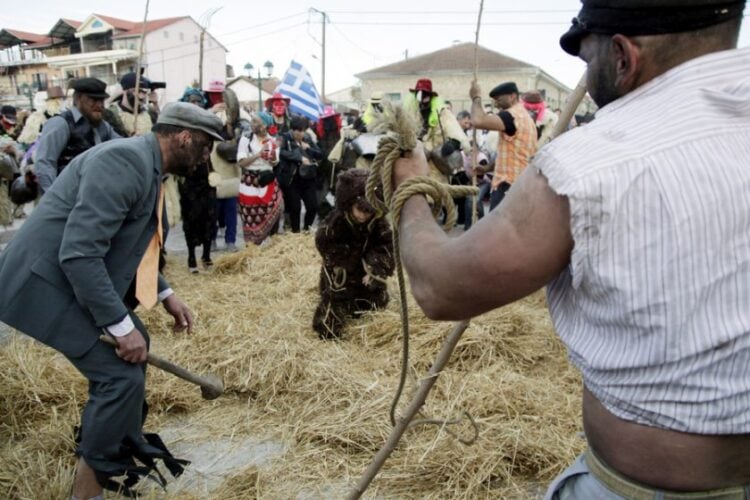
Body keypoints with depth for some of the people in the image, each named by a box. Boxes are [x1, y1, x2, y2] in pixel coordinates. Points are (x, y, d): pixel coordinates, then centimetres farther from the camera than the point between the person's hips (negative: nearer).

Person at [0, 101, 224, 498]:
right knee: (119, 373, -10)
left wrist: (165, 294, 16)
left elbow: (128, 244, 20)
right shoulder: (126, 160, -23)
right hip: (51, 282, -11)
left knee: (136, 347, 20)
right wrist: (121, 325, -26)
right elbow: (79, 253, -30)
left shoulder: (145, 164, 9)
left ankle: (127, 442, 39)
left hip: (79, 279, 11)